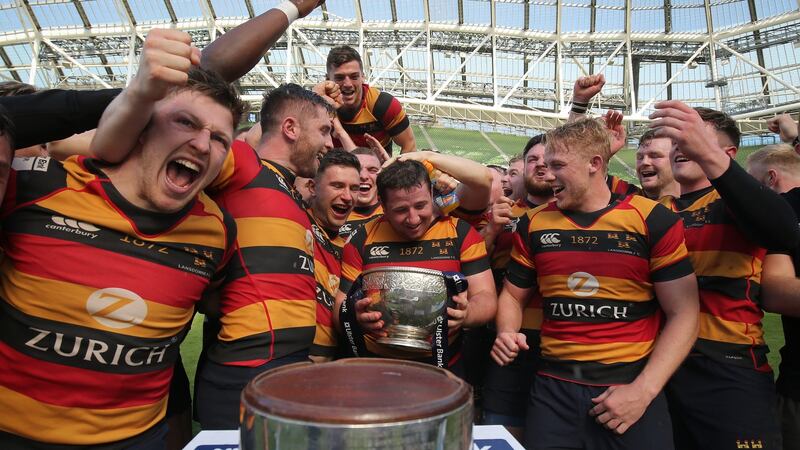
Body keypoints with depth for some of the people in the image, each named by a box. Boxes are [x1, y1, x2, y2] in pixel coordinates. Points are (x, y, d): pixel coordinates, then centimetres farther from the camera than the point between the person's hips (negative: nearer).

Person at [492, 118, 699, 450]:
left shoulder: (653, 220, -6)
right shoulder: (534, 224, 3)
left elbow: (683, 314, -6)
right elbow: (513, 295, 14)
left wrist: (644, 389, -13)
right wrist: (507, 335, -7)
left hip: (631, 386, -2)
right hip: (553, 387, 3)